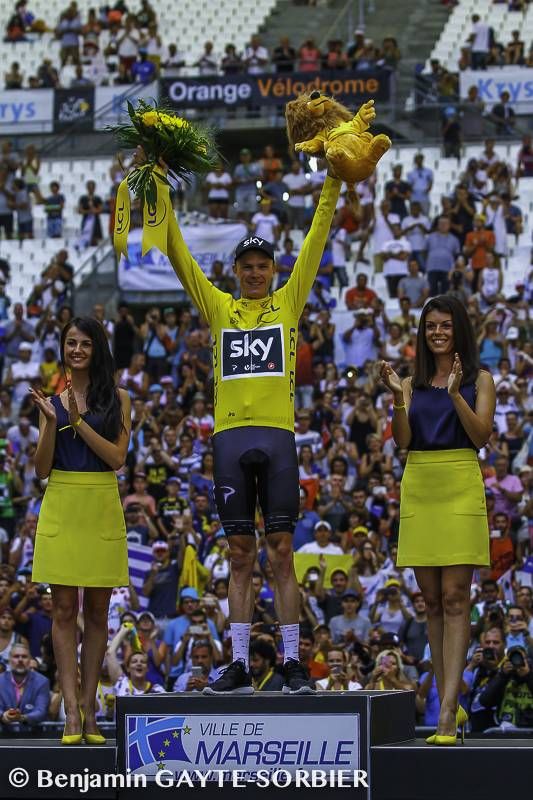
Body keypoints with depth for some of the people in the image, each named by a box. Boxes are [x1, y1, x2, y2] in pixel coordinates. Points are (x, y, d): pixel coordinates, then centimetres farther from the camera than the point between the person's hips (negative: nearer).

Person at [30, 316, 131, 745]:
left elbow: (117, 457, -6)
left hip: (102, 510, -1)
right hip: (61, 508, 1)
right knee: (65, 610, -4)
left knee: (97, 611, 3)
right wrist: (51, 421, -10)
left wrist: (78, 420, -13)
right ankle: (72, 711, -6)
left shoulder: (117, 399, 5)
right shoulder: (52, 400, 9)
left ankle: (89, 708, 9)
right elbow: (41, 468, 5)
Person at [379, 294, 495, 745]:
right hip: (418, 488, 4)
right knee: (433, 600, 5)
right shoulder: (414, 384, 13)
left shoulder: (479, 381, 5)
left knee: (454, 597, -10)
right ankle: (450, 703, 11)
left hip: (461, 488, -4)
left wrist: (455, 394, -17)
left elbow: (481, 436, -6)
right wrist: (397, 399, -13)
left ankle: (448, 712, -17)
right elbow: (402, 440, 3)